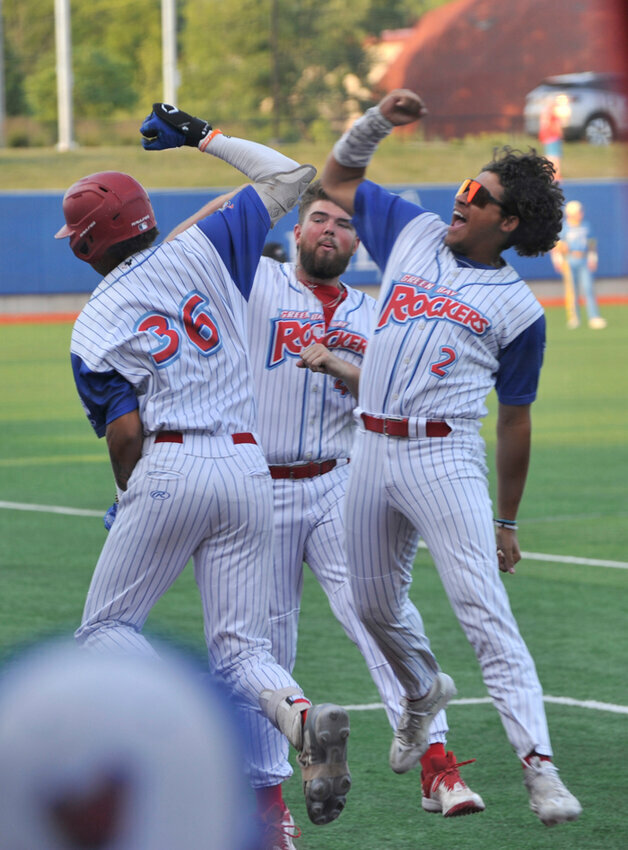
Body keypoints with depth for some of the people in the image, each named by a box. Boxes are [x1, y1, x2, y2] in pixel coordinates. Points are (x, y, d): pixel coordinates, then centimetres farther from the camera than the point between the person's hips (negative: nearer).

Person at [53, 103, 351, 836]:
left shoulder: (93, 327, 2)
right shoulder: (202, 253, 10)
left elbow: (125, 431, -6)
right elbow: (288, 176, 17)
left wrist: (127, 504, 13)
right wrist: (201, 136, 26)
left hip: (170, 467, -4)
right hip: (248, 467, 4)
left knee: (106, 627, 11)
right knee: (241, 647, 7)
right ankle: (303, 719, -27)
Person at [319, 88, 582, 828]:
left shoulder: (519, 309, 1)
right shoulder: (413, 234, 12)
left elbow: (515, 421, 5)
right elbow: (336, 179, 23)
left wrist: (508, 523, 7)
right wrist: (378, 120, 5)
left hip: (445, 457, -5)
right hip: (372, 453, 5)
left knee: (483, 611, -16)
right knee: (375, 605, 15)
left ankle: (538, 763, -21)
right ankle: (425, 691, 46)